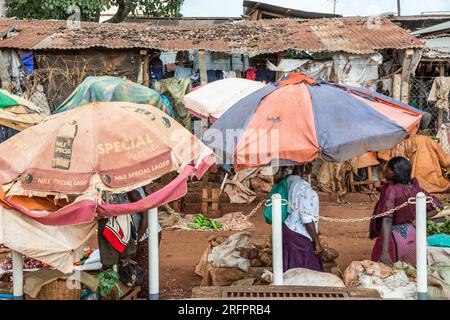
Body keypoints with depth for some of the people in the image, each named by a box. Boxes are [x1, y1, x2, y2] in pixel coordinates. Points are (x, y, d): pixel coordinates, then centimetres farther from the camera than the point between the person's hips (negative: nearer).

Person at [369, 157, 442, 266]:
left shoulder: (391, 190, -21)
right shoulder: (415, 189, -2)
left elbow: (387, 221, -28)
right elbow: (437, 206, 9)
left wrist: (384, 251, -32)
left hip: (393, 238, -6)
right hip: (411, 236, 6)